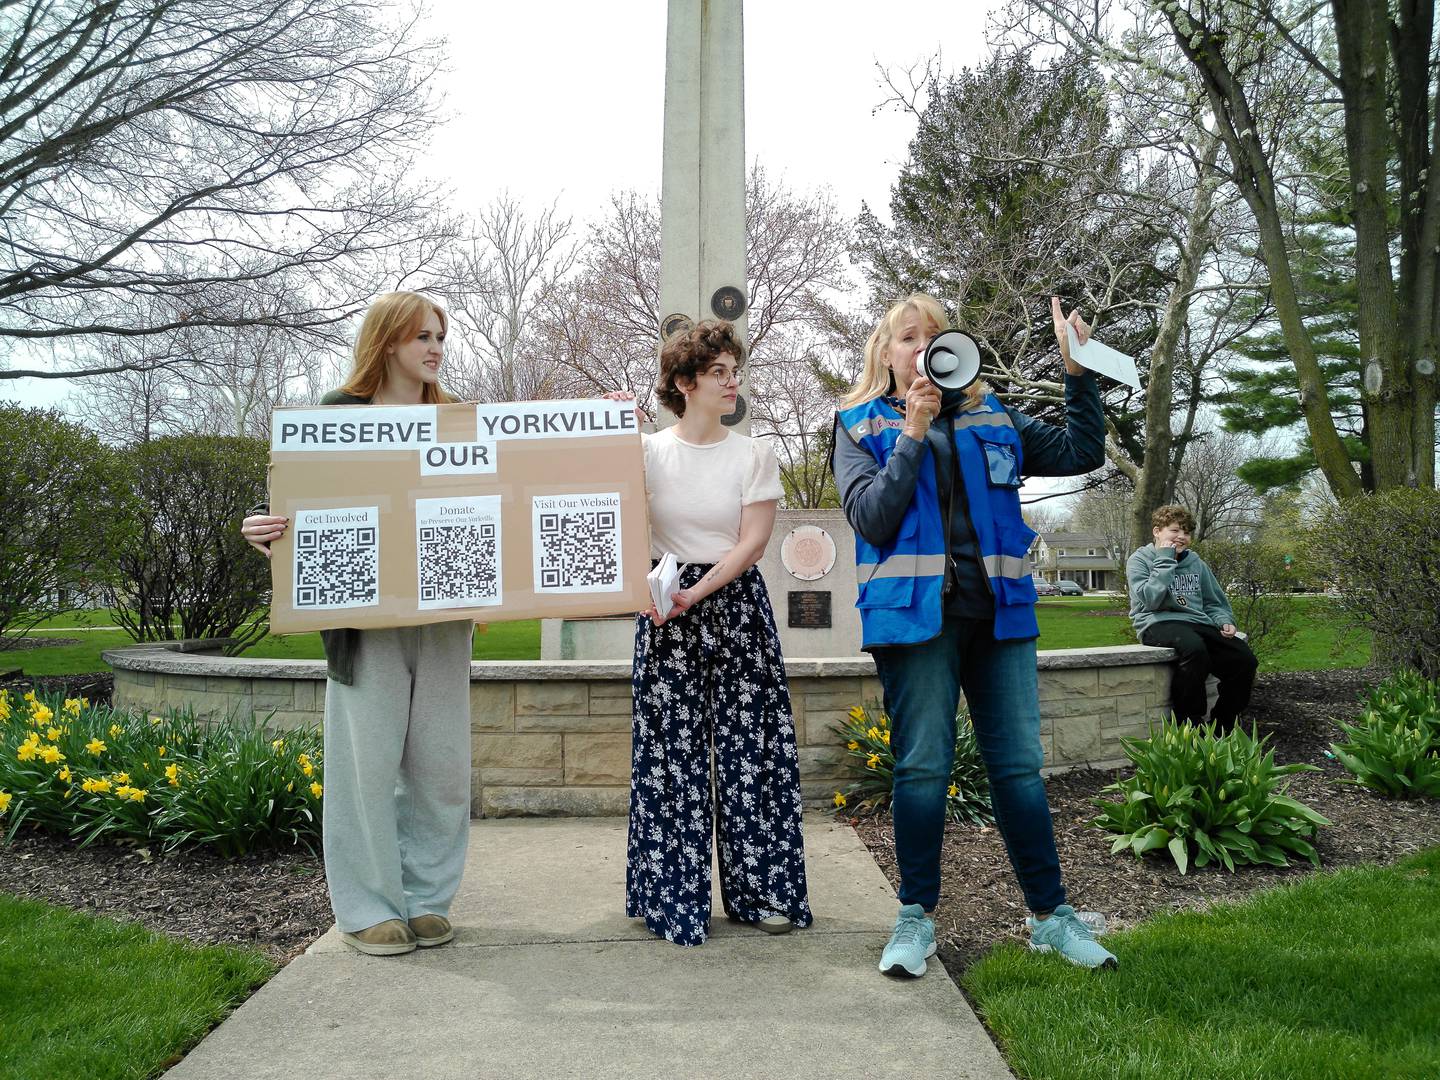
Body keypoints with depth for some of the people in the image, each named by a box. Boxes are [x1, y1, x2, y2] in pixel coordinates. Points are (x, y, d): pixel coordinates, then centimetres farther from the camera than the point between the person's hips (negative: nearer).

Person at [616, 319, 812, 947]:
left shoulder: (753, 455, 4)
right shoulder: (649, 450, 4)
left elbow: (751, 543, -3)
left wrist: (695, 595, -14)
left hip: (735, 602, 1)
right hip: (666, 605, 0)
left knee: (748, 744, 0)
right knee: (670, 748, -1)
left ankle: (760, 889, 13)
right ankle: (672, 895, 11)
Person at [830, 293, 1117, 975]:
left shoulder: (990, 418, 15)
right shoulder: (862, 426, 6)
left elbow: (1081, 453, 15)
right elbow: (872, 519, -8)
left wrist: (1079, 373, 5)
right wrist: (914, 432, -9)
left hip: (998, 611, 3)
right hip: (916, 612, -3)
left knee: (1020, 765, 6)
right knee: (923, 767, 1)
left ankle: (1050, 915, 18)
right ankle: (916, 918, 15)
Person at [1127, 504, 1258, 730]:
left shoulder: (1195, 562, 18)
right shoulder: (1139, 560, 3)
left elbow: (1214, 602, 24)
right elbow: (1151, 600, -14)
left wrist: (1224, 621, 2)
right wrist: (1165, 560, -10)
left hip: (1197, 622, 6)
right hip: (1159, 623, -6)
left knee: (1245, 659, -19)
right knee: (1195, 648, -39)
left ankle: (1221, 727, -5)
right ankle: (1189, 725, -29)